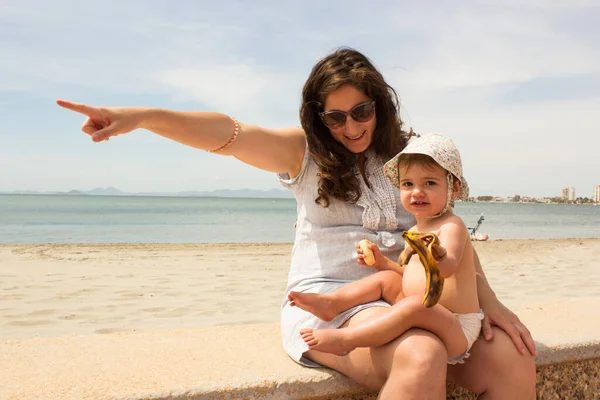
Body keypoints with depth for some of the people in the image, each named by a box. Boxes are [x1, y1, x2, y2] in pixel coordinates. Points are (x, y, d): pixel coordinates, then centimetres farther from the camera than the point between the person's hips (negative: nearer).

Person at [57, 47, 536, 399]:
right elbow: (230, 134, -12)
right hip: (325, 300, -4)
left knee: (514, 360, -14)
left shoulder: (406, 157, 12)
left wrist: (490, 301, 1)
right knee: (422, 357, -33)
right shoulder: (305, 152, 4)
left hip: (399, 302, 5)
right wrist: (141, 116, -26)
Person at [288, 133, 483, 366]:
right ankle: (331, 303, -7)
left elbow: (449, 267, -31)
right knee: (386, 278, 5)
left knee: (416, 305, -36)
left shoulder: (451, 225, -12)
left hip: (456, 330, -9)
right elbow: (408, 273, 23)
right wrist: (381, 261, 7)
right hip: (421, 321, 9)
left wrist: (438, 257, -53)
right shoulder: (415, 232, 14)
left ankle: (345, 340, -34)